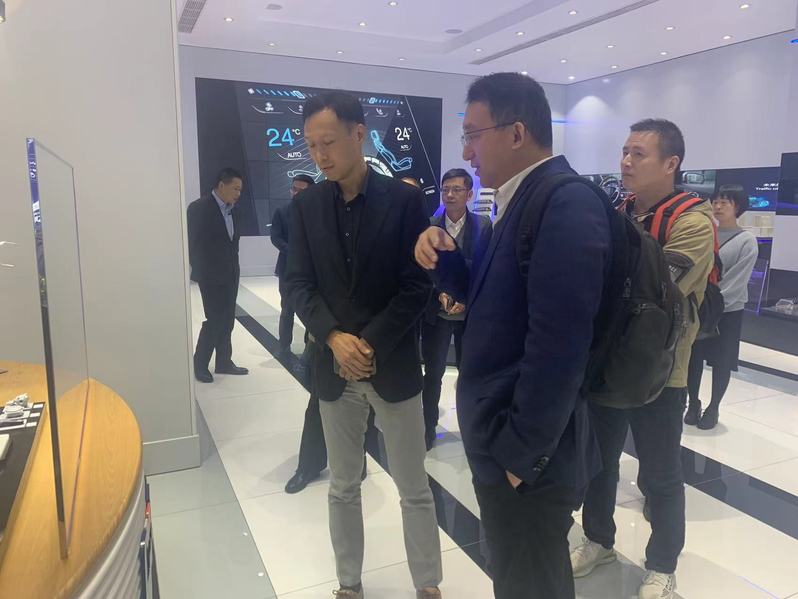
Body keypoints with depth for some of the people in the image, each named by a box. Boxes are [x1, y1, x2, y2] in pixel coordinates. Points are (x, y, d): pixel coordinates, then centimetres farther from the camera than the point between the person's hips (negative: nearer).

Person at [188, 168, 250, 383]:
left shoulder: (233, 211, 9)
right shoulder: (199, 207, -11)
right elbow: (192, 242, -10)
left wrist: (234, 267, 9)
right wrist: (199, 270, -9)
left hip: (230, 275, 7)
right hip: (211, 276, -7)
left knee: (227, 320, 11)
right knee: (215, 320, -4)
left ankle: (224, 362, 22)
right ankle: (199, 364, 11)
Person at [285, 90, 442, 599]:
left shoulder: (405, 199, -7)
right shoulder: (306, 206, 3)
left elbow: (418, 286, -10)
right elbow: (299, 283, 1)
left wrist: (370, 346, -15)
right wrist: (335, 338, -15)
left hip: (395, 365, -2)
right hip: (334, 366, 3)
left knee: (415, 489, 10)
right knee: (344, 486, 16)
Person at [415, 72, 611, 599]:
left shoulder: (568, 207, -22)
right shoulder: (523, 200, 10)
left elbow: (557, 349, -27)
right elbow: (490, 299, 12)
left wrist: (522, 454, -18)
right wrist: (444, 259, -6)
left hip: (526, 456, -9)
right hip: (504, 441, 9)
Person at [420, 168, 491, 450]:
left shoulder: (483, 225, -2)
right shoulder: (430, 226, 0)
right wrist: (440, 293, -13)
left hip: (470, 313, 0)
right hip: (436, 311, 1)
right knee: (433, 373, 7)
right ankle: (428, 429, 22)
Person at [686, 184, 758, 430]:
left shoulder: (747, 240, -4)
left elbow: (737, 281, -11)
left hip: (727, 312, -2)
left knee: (721, 362, 7)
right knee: (693, 358, 6)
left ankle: (713, 408, 22)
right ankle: (693, 403, 22)